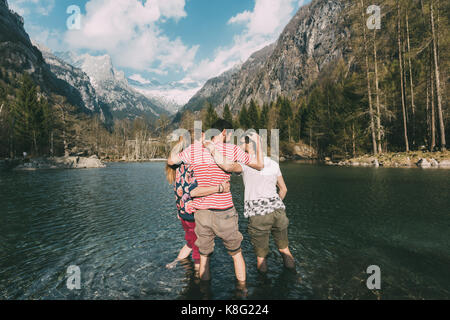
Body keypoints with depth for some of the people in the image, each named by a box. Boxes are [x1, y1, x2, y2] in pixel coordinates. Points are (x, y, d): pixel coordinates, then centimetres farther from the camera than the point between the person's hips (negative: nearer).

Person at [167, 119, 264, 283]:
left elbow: (171, 161, 14)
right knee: (236, 253, 21)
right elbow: (259, 165, 3)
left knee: (204, 256, 20)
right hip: (224, 213, -2)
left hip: (201, 213, 2)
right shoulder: (232, 149, -5)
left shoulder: (194, 148, 0)